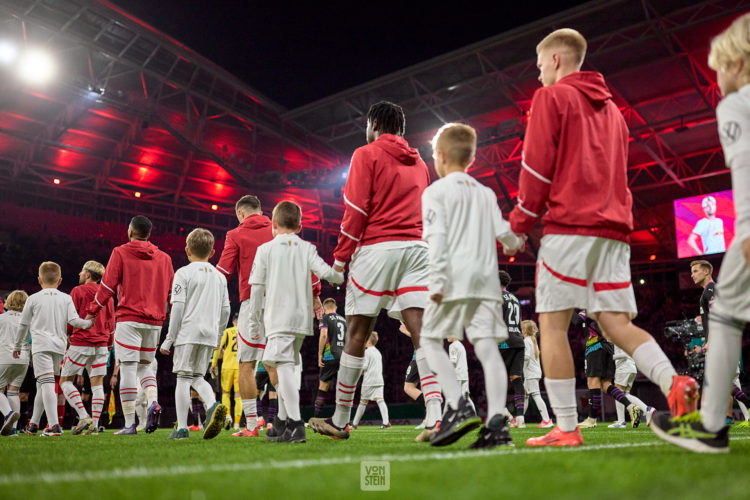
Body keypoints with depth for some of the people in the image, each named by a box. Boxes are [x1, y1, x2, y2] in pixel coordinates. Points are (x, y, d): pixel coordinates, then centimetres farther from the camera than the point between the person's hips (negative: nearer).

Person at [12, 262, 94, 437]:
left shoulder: (33, 299, 6)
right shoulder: (66, 298, 9)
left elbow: (23, 325, 12)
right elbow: (74, 321, -3)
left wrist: (18, 346, 23)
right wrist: (89, 322, 14)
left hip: (41, 345, -3)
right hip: (59, 345, 3)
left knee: (46, 383, -13)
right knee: (42, 384, 16)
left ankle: (54, 425, -25)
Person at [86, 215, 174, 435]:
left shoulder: (120, 253, 1)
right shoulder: (164, 258, 11)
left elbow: (107, 286, -3)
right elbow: (172, 291, 11)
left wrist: (92, 311, 8)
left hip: (129, 319, -4)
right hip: (154, 321, 4)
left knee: (128, 367, -2)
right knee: (144, 365, 18)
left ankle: (129, 423, -3)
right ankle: (153, 402, -7)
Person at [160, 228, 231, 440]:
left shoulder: (183, 273, -2)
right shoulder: (220, 276, 13)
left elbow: (178, 307, -8)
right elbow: (225, 310, 14)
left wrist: (169, 339, -3)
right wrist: (218, 336, 25)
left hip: (188, 333, -5)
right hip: (210, 335, 5)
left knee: (183, 378, 2)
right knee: (198, 377, 15)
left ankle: (182, 428, 2)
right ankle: (213, 405, -12)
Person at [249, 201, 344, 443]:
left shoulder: (265, 249, 3)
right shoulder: (306, 248, 9)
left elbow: (257, 288, 1)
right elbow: (325, 272, -4)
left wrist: (254, 321, 8)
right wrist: (339, 277, 19)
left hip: (278, 318, -5)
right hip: (302, 318, 5)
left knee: (284, 367, -13)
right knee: (285, 367, 17)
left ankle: (295, 424, -27)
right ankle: (281, 424, 25)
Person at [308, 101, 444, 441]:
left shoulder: (367, 155, 3)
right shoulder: (418, 162, 22)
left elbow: (356, 211, -4)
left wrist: (340, 257, 0)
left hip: (377, 248, -5)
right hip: (417, 248, 5)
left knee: (356, 333, 3)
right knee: (421, 331, -5)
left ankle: (340, 420, 12)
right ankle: (435, 416, -18)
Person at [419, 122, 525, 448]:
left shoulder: (435, 192, 2)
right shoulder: (486, 193, 17)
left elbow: (437, 238, -10)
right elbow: (504, 232, 13)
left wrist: (437, 281, -17)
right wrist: (515, 245, 36)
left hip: (454, 279, -5)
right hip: (487, 279, 5)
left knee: (431, 340, 7)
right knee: (488, 347, -1)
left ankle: (458, 407, -7)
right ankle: (496, 423, -9)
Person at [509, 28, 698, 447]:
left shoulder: (552, 97, 4)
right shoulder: (611, 107, 26)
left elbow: (537, 165, -5)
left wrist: (519, 223, 2)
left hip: (570, 225, -7)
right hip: (614, 227, 7)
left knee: (553, 323, -4)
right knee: (617, 323, 5)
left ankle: (566, 428, -6)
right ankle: (674, 384, -17)